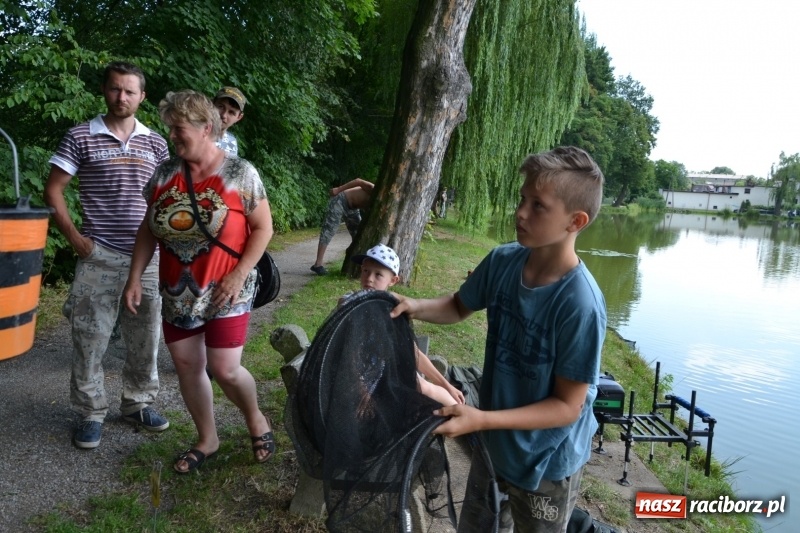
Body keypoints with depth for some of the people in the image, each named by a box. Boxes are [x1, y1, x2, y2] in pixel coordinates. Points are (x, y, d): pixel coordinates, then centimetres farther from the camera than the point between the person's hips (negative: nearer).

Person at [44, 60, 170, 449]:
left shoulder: (155, 143, 8)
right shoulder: (80, 137, 1)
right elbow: (53, 191, 3)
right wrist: (74, 238, -5)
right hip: (98, 256, -2)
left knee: (145, 337, 10)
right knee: (90, 337, 3)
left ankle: (137, 403, 27)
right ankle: (91, 414, 17)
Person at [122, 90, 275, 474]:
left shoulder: (239, 173, -9)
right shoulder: (164, 174, 3)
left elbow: (263, 228, -8)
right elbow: (148, 230, 9)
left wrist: (239, 275, -16)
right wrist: (135, 277, 3)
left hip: (225, 293, -5)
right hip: (178, 293, 5)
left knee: (225, 369, -6)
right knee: (187, 367, 10)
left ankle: (256, 421, 25)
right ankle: (207, 440, 30)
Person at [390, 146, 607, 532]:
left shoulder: (580, 304, -31)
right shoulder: (502, 261, -14)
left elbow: (567, 405, -24)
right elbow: (459, 307, 4)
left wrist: (481, 420, -31)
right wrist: (416, 307, -15)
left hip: (546, 463, -6)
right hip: (494, 444, 6)